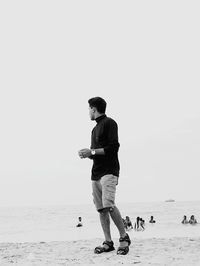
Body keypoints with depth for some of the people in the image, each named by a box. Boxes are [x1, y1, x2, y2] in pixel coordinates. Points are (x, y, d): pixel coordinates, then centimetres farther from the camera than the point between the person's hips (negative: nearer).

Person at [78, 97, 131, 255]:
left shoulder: (109, 123, -3)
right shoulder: (96, 128, 22)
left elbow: (113, 147, -13)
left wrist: (92, 151, -12)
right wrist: (87, 154, 7)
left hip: (109, 171, -8)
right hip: (96, 173, 8)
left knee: (108, 205, -21)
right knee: (101, 209, 3)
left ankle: (124, 237, -9)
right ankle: (108, 243, 6)